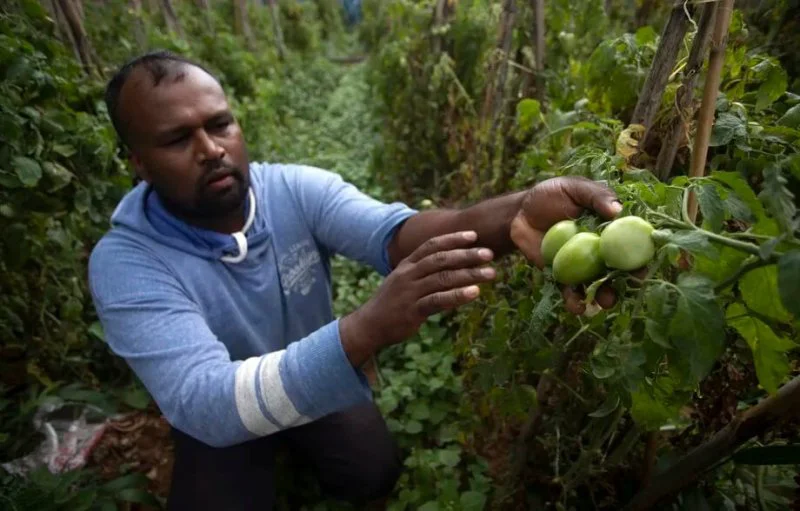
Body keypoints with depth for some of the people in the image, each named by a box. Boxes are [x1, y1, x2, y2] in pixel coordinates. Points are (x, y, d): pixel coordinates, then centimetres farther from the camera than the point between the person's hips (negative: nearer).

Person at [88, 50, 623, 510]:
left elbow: (393, 232, -38)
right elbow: (201, 402, -41)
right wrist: (370, 329, -56)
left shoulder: (298, 189, -20)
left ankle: (301, 446, 21)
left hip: (319, 379, 2)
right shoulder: (124, 263, -28)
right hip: (219, 416, -1)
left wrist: (515, 214, -59)